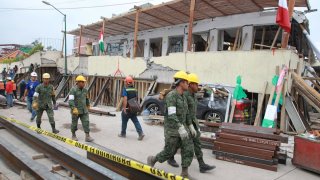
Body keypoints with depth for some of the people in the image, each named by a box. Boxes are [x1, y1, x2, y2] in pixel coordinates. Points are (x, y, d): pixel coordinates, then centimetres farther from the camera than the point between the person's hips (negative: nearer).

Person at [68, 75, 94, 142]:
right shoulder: (73, 90, -14)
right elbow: (71, 100, -24)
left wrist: (88, 106, 31)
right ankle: (73, 135, 32)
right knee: (74, 123, 11)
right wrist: (74, 109, -34)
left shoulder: (85, 90, 5)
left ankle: (87, 137, -5)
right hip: (76, 111, -4)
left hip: (84, 111, 5)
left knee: (86, 122, -5)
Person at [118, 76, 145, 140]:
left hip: (127, 109, -5)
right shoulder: (135, 89, 7)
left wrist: (124, 108, -21)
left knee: (124, 122, 11)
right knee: (136, 121, 6)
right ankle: (141, 133, -6)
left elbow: (125, 99, -22)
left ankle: (123, 134, 24)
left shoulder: (125, 89, -12)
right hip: (133, 109, 5)